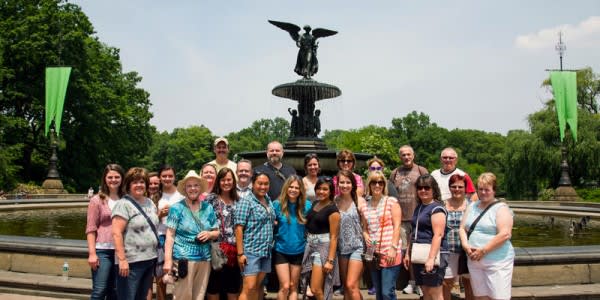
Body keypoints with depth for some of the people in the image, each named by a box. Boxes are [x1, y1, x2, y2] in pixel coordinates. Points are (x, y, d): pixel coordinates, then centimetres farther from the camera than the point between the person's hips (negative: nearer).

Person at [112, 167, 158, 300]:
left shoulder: (150, 202, 12)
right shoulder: (124, 204, -11)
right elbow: (116, 233, -18)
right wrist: (122, 259, -23)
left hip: (150, 259, 8)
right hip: (132, 261, -8)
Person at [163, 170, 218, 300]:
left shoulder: (208, 208, 10)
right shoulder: (177, 208, -2)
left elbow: (217, 232, 16)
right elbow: (170, 235, -6)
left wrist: (209, 234, -7)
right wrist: (168, 260, -12)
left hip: (204, 259, 4)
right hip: (183, 258, -4)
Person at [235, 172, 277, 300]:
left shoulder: (268, 201, 12)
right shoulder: (246, 201, -9)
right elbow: (239, 228, -14)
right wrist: (240, 253, -18)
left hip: (266, 251, 7)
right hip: (251, 251, -7)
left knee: (256, 288, 11)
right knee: (248, 288, -10)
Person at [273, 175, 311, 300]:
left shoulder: (307, 205, -5)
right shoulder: (277, 204, -7)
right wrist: (276, 224, -12)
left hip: (298, 251, 2)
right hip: (281, 250, -2)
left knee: (293, 287, 12)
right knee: (285, 286, -5)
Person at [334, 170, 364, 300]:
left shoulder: (359, 201, -8)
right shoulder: (334, 202, 0)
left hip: (357, 247, -4)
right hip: (342, 248, 4)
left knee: (351, 286, -11)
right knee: (345, 287, 13)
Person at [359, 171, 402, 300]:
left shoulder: (391, 201, -2)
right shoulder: (364, 204, 10)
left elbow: (397, 226, -7)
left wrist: (393, 248, -14)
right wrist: (365, 235, -3)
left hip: (389, 253, -5)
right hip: (373, 253, 5)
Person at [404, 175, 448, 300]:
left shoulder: (436, 208, -9)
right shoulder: (418, 208, 17)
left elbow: (438, 235, -17)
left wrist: (431, 258, -24)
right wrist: (408, 253, 21)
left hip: (432, 254, -8)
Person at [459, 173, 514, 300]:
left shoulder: (501, 208, -6)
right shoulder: (472, 206, 14)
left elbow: (505, 234, -17)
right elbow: (462, 228, 14)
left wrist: (483, 251, -17)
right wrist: (465, 245, -5)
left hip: (497, 261, -6)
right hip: (474, 261, 6)